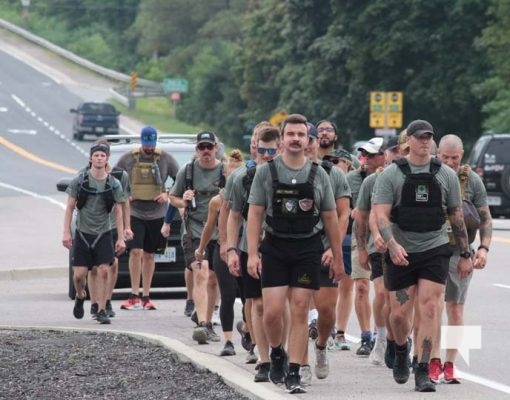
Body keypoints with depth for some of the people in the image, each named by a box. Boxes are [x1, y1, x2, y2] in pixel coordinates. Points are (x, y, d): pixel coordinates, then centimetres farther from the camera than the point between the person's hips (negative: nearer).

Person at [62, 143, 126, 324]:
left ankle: (102, 311, -3)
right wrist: (66, 233, -5)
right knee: (79, 274, -2)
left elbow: (118, 212, 5)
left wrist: (121, 238, 0)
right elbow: (70, 207, 1)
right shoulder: (79, 180, -2)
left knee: (103, 271, -10)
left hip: (103, 234, 0)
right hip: (83, 233, 0)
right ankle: (80, 297, 31)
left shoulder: (113, 184, 1)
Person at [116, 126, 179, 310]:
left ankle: (146, 297, 14)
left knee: (149, 255, 7)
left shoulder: (165, 158, 2)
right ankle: (134, 295, -11)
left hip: (156, 214, 1)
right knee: (136, 251, -14)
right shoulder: (128, 158, 1)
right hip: (134, 213, -1)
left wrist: (168, 194, -5)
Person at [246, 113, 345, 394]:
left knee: (300, 312, -3)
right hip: (275, 247, -1)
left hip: (307, 249, 1)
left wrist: (337, 258, 8)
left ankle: (293, 373, 1)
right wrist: (253, 254, -7)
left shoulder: (318, 175, 5)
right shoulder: (266, 171, 1)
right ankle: (277, 354, 23)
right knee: (272, 311, -7)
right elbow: (255, 214, 1)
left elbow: (330, 218, 9)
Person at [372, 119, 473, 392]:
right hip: (401, 254, 0)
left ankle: (423, 371, -11)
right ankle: (401, 350, 36)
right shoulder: (391, 174, -1)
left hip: (435, 251, 0)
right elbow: (381, 214, -9)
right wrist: (392, 244, -25)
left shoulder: (446, 175, 6)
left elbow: (456, 216, 12)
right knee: (399, 313, 3)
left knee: (429, 309, -12)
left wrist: (465, 254, 13)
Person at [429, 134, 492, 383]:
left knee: (455, 308, 4)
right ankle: (434, 362, -6)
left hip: (460, 252, 1)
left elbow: (485, 218, 6)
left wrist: (484, 247, -8)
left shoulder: (472, 180, 3)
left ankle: (450, 364, 10)